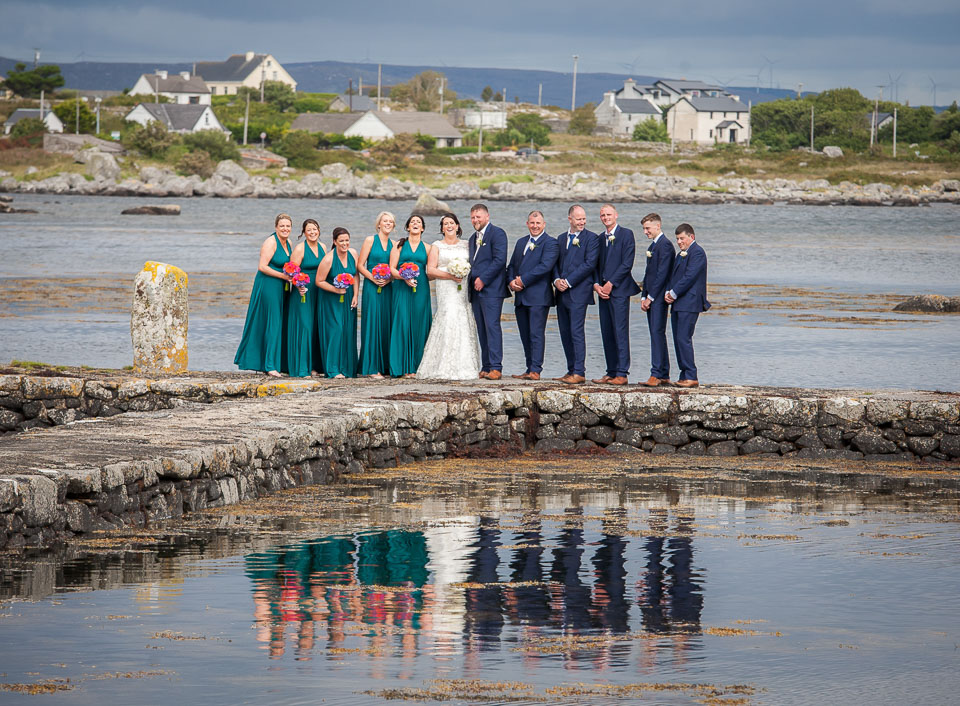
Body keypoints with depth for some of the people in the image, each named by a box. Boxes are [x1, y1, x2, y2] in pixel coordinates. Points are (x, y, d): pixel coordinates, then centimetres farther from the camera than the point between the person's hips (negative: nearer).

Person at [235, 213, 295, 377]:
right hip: (268, 287, -8)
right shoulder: (271, 242, -13)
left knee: (281, 325, 9)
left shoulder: (288, 243, 13)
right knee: (272, 324, -8)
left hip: (282, 289, 8)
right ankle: (270, 366, -6)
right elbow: (262, 267, -18)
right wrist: (283, 275, -19)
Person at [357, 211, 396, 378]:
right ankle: (372, 368, -5)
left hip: (388, 288, 5)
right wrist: (373, 278, -15)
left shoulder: (393, 244, 13)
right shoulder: (370, 240, 0)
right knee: (372, 323, -6)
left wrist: (389, 279, -6)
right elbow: (360, 265, -3)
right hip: (372, 288, -5)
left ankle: (385, 365, 10)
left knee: (386, 324, 4)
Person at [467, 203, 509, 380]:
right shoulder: (473, 238, 23)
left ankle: (496, 368, -15)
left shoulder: (497, 233, -4)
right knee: (482, 330, 6)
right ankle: (486, 367, 7)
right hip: (476, 291, 8)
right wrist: (472, 282, 10)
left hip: (491, 289, -8)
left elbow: (499, 259, -14)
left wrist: (482, 279, -16)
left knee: (492, 327, -13)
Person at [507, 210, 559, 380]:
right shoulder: (521, 242, 20)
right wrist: (511, 282, -2)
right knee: (525, 335, 8)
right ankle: (530, 369, 12)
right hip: (520, 297, 7)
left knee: (536, 333, -10)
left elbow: (545, 266, -16)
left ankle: (535, 371, -12)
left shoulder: (550, 243, -4)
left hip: (538, 296, -7)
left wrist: (523, 281, -15)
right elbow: (511, 266, 20)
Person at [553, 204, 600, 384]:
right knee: (565, 332, 8)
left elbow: (589, 264, -10)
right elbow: (556, 263, 17)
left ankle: (579, 373, -13)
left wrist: (568, 281, -13)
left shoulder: (591, 238, -2)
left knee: (576, 331, -12)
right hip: (562, 293, 7)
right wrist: (557, 280, -3)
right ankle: (571, 371, 14)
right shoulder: (562, 239, 18)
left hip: (579, 290, -7)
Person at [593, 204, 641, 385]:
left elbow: (627, 263, -10)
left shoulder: (626, 234, -3)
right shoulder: (600, 238, 19)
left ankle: (622, 373, -10)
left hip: (619, 289, -7)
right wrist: (596, 285, 1)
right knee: (606, 333, 6)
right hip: (603, 290, 7)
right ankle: (611, 372, 9)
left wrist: (610, 284, -12)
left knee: (620, 331, -9)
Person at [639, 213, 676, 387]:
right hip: (651, 298, 10)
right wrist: (644, 297, 13)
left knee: (657, 333, -13)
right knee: (657, 334, 9)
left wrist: (650, 297, -15)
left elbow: (662, 273, -17)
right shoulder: (653, 246, 20)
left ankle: (656, 375, -17)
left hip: (659, 296, -10)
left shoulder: (665, 245, -11)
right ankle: (664, 376, 11)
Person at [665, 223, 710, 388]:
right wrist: (668, 293, 4)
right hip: (677, 304, 10)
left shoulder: (697, 253, -9)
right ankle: (685, 376, 11)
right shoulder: (680, 254, 21)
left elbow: (689, 277, -17)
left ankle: (691, 377, -12)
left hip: (689, 303, -10)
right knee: (678, 340, 8)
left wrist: (674, 294, -12)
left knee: (683, 339, -13)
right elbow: (674, 275, 22)